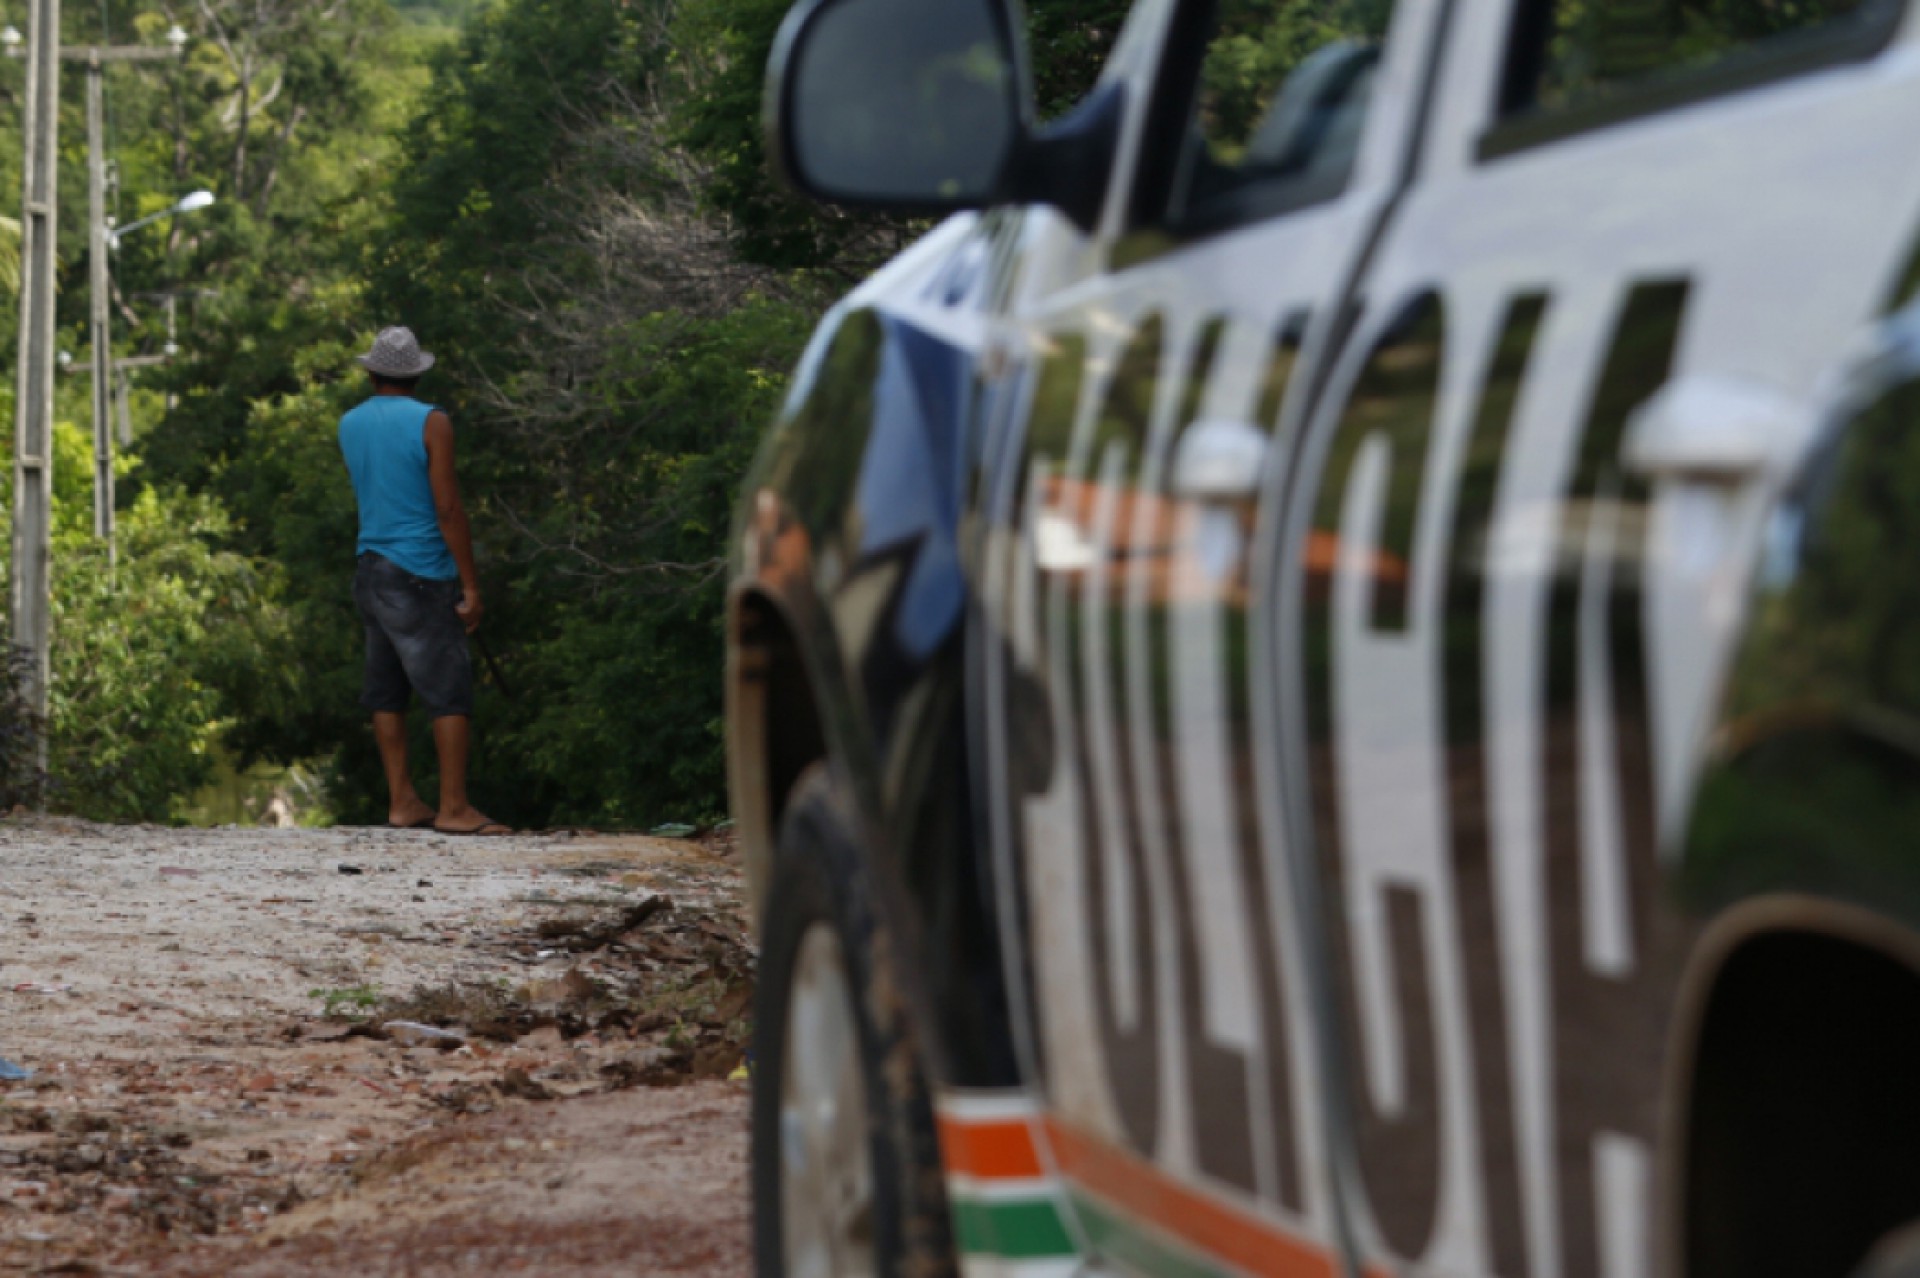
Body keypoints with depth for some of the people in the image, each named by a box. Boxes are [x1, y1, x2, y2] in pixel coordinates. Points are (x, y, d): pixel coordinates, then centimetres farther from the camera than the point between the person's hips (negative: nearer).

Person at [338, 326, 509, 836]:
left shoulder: (350, 426, 7)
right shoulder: (431, 423, -10)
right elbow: (448, 509, -14)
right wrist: (471, 586, -12)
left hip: (372, 570, 7)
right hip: (422, 575, -7)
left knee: (387, 690, 8)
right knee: (450, 691, -4)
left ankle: (402, 802, 9)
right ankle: (453, 807, -7)